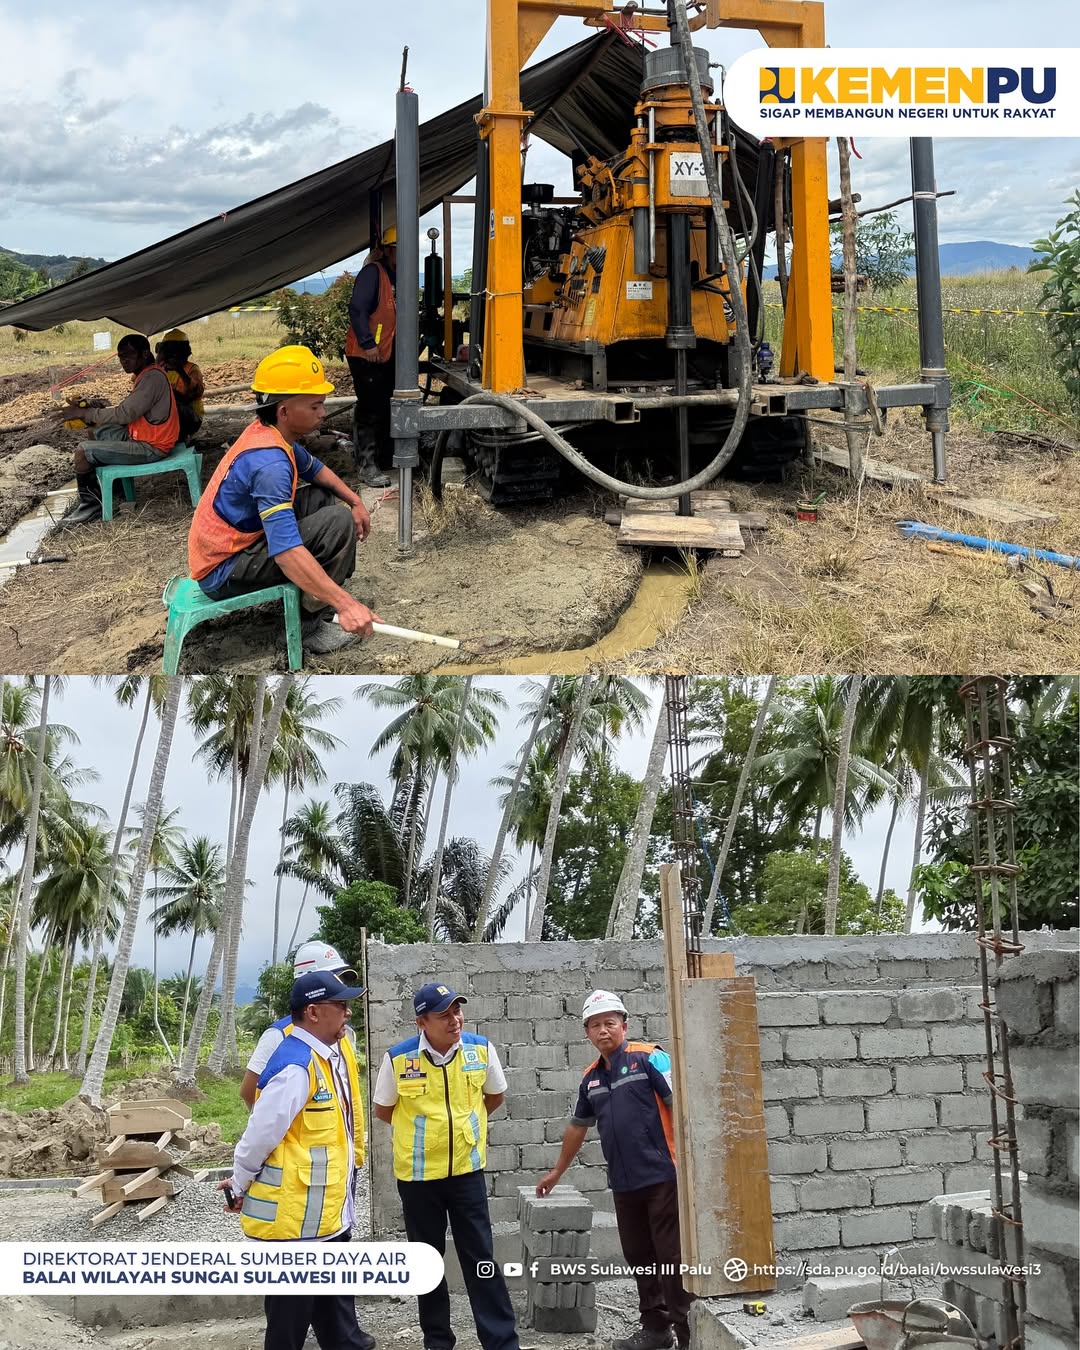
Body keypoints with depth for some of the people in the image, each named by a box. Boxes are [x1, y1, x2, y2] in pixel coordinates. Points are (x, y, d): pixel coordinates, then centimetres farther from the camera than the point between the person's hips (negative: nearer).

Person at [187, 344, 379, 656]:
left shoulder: (267, 432, 1)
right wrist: (346, 604, -41)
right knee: (339, 521, -18)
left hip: (234, 544, 10)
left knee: (326, 499, 12)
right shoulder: (270, 463, -28)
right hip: (223, 573, -10)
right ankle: (311, 621, -7)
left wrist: (355, 501, 9)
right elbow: (287, 552, -38)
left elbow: (314, 469, 24)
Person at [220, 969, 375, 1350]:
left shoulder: (337, 1050, 3)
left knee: (334, 1292, 24)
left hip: (330, 1204, 9)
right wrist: (241, 1186, -8)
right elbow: (260, 1134, -20)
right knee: (292, 1302, 5)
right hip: (295, 1212, -9)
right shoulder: (295, 1067, -26)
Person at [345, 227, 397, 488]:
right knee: (370, 410, -9)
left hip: (387, 355, 8)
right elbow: (357, 309, -21)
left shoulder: (398, 277, 13)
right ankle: (367, 465, -7)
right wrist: (368, 344, -24)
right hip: (366, 355, -8)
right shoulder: (372, 273, -13)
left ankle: (385, 458, 26)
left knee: (385, 408, 15)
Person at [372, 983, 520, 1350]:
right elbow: (383, 1110, 3)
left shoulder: (481, 1049, -7)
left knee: (481, 1258, 2)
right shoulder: (398, 1058, -14)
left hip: (467, 1170, 1)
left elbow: (495, 1095, 12)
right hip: (417, 1175, -1)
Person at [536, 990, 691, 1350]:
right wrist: (557, 1172, 34)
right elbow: (577, 1127, 27)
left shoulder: (648, 1058, -7)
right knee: (640, 1258, 12)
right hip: (624, 1184, 7)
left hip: (662, 1176, -7)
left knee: (672, 1257, -5)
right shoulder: (591, 1077, 14)